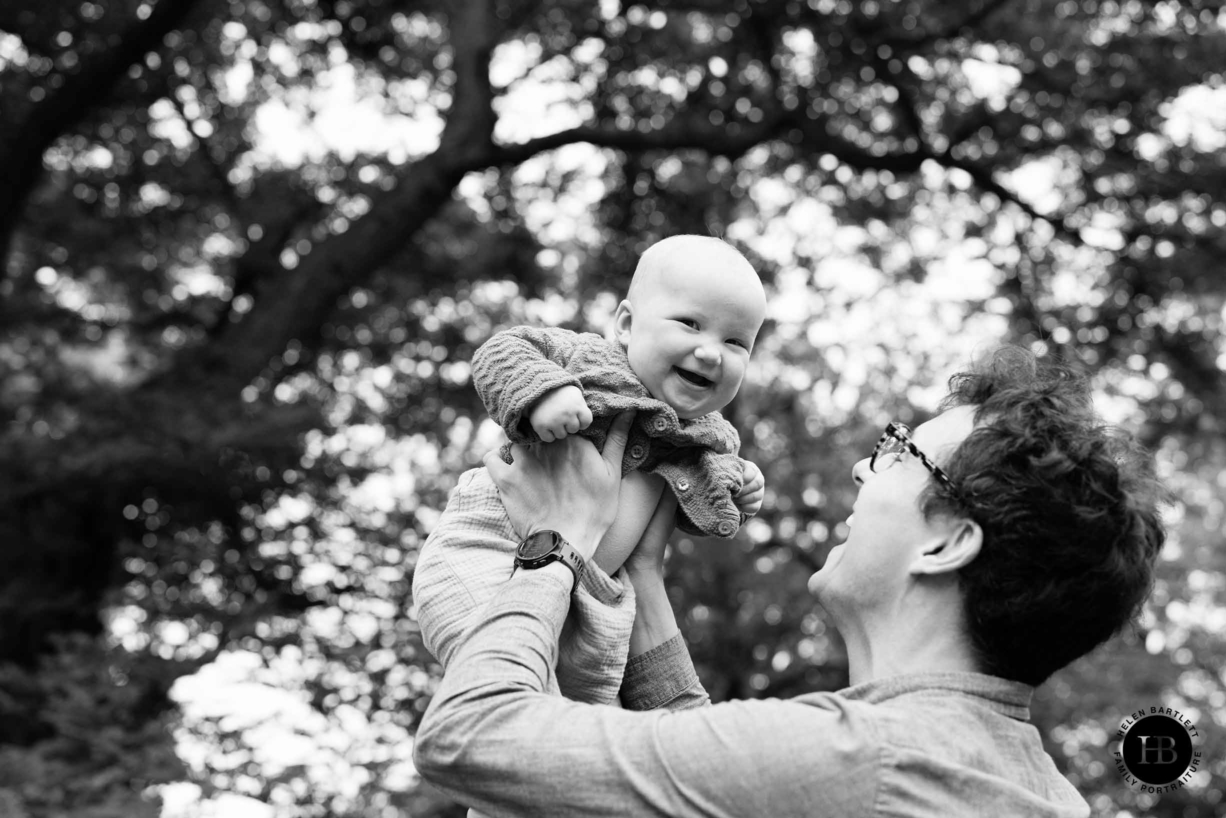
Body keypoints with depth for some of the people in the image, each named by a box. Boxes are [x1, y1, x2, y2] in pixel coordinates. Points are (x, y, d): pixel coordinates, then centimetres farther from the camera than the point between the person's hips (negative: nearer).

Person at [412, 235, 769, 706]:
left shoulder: (711, 444, 13)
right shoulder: (590, 359, -5)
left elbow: (696, 511, 31)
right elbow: (501, 352, -7)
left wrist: (737, 486, 10)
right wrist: (542, 389, -26)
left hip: (591, 596, 7)